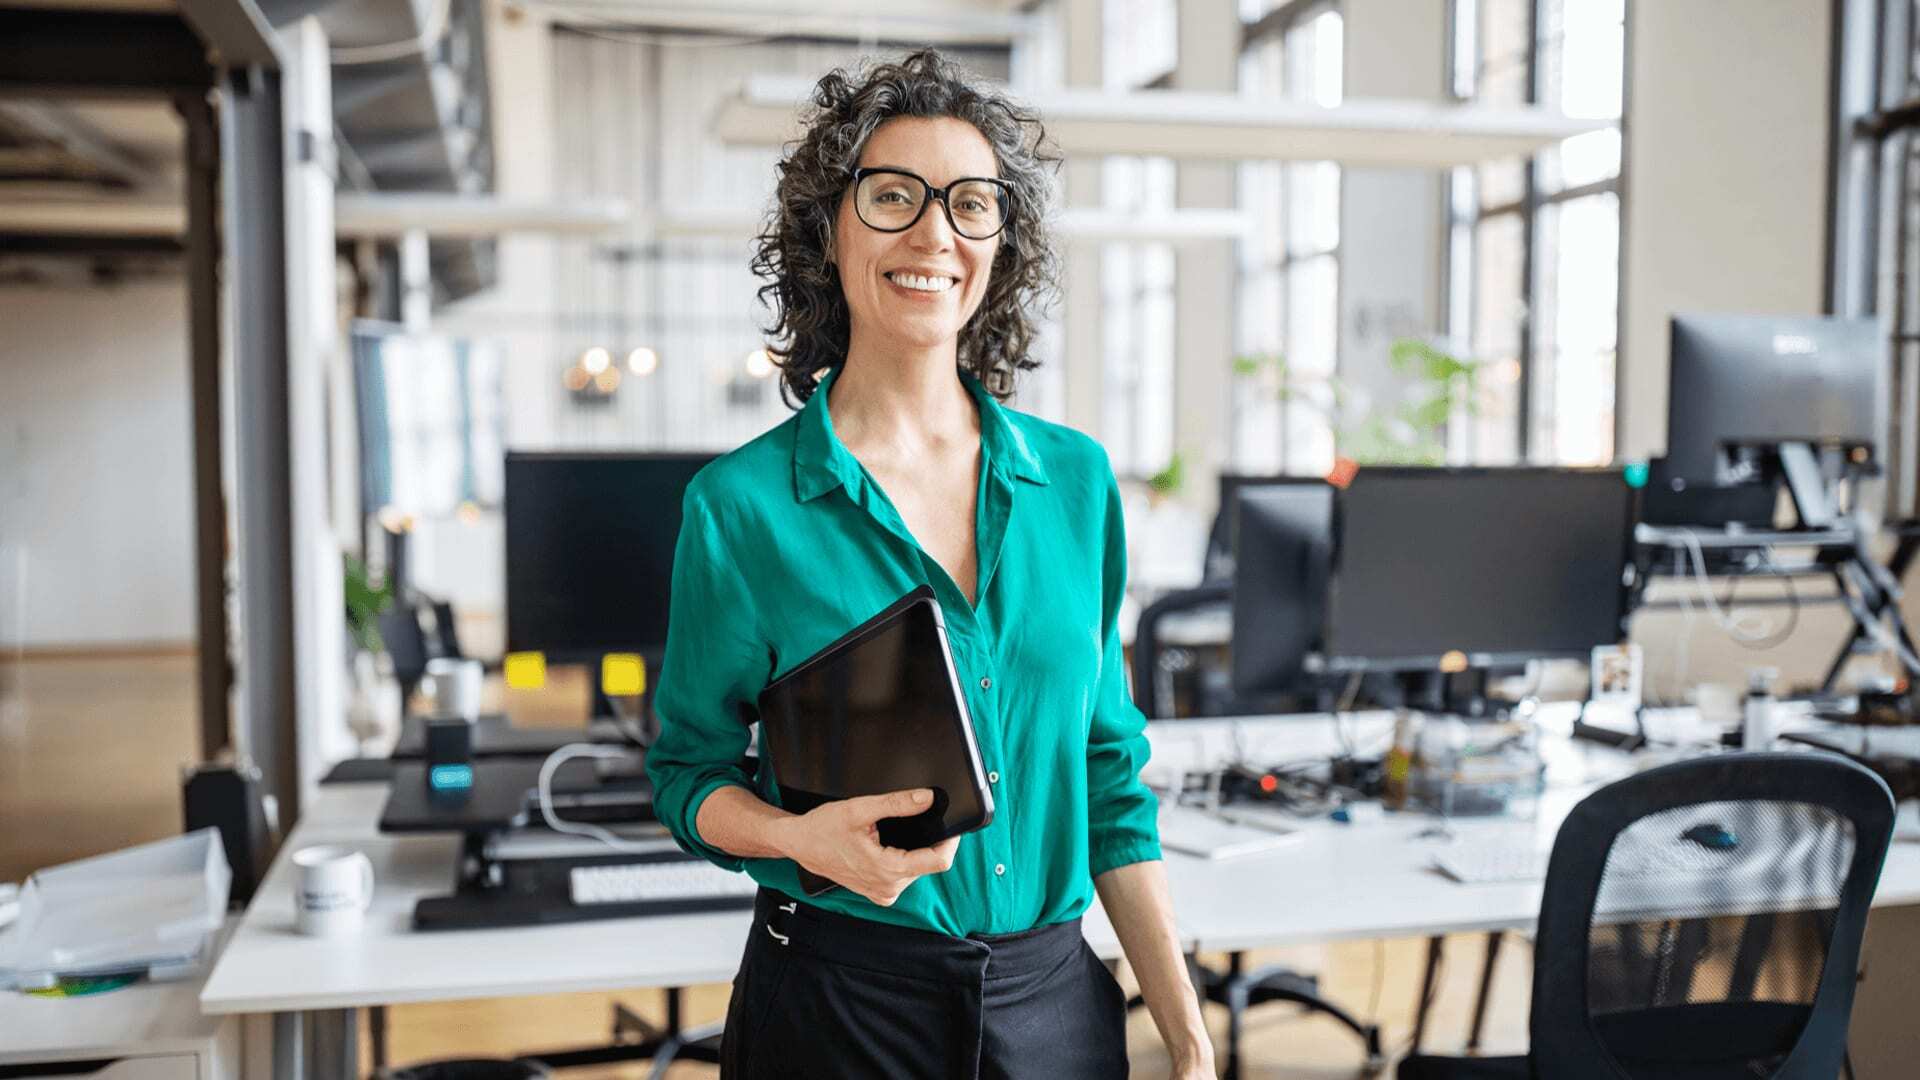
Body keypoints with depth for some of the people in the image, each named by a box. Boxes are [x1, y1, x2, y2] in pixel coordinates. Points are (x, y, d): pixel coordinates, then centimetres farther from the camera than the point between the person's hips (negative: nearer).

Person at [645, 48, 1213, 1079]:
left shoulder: (1076, 481, 0)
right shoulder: (741, 505, -10)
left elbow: (1108, 772, 5)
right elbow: (690, 770, -1)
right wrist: (806, 837, -22)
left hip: (1055, 996, 3)